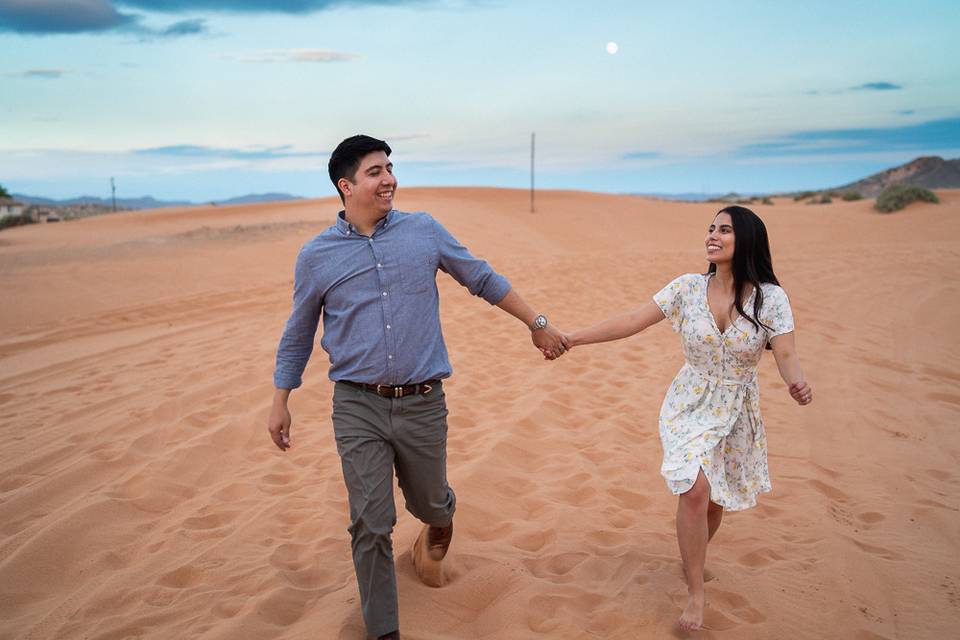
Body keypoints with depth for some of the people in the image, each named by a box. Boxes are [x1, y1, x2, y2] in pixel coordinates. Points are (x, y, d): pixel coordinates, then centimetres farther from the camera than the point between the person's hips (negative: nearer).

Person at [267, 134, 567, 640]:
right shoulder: (316, 256, -1)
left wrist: (537, 323, 13)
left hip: (422, 404, 1)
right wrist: (280, 403, 10)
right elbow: (298, 334, 10)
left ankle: (439, 525, 56)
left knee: (428, 503, 17)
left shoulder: (424, 231, 1)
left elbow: (483, 279, 11)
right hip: (358, 408, -1)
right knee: (371, 524, -1)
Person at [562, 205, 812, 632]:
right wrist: (572, 338, -14)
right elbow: (632, 322, -9)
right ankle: (695, 593, 2)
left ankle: (693, 558, 45)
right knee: (695, 491, -17)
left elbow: (786, 355, -18)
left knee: (715, 498, 13)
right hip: (690, 404, 0)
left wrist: (797, 383, -41)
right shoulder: (689, 288, -8)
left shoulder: (770, 298, -11)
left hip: (737, 411, 1)